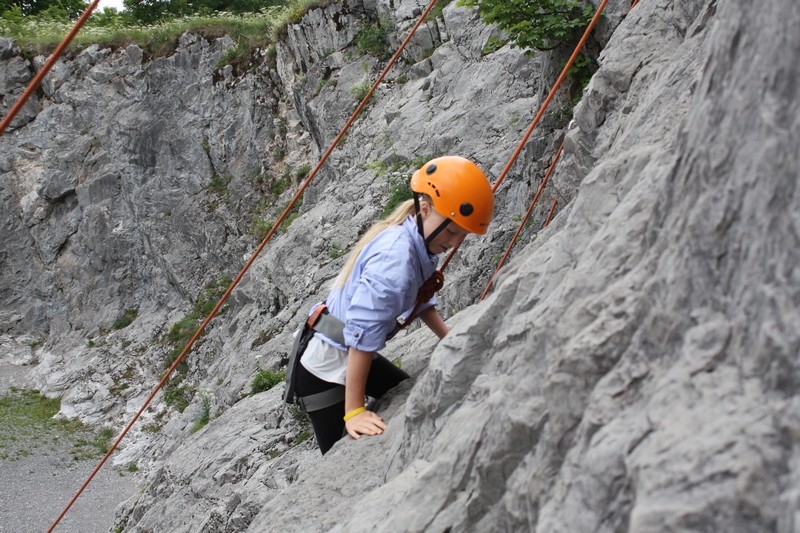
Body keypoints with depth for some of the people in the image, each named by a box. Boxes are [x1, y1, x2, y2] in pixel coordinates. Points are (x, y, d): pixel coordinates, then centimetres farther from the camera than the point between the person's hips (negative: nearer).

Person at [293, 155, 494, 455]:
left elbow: (420, 301, 13)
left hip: (355, 360, 10)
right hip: (325, 372, -10)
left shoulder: (420, 243, -3)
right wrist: (353, 412, -31)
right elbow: (364, 333, -33)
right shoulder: (396, 254, -31)